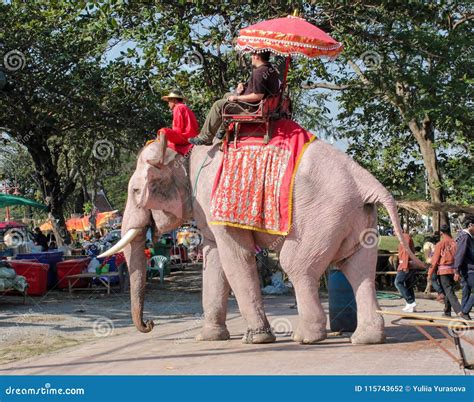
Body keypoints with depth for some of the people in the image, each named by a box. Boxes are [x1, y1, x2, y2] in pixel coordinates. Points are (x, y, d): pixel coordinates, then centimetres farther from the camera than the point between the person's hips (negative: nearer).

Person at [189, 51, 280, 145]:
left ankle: (205, 138, -2)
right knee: (227, 96, 27)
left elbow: (258, 96, -32)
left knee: (218, 105, -6)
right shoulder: (271, 68, 3)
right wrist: (244, 85, 4)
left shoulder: (259, 72, -28)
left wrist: (236, 98, -22)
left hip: (252, 106, -11)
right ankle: (222, 130, 33)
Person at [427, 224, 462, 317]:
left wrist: (430, 273, 1)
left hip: (443, 271, -5)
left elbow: (435, 260, -7)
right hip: (454, 270, 5)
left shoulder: (440, 244, -8)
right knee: (449, 290, 18)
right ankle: (447, 312, 26)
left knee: (449, 291, -7)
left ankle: (459, 311, -23)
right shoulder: (455, 243, 1)